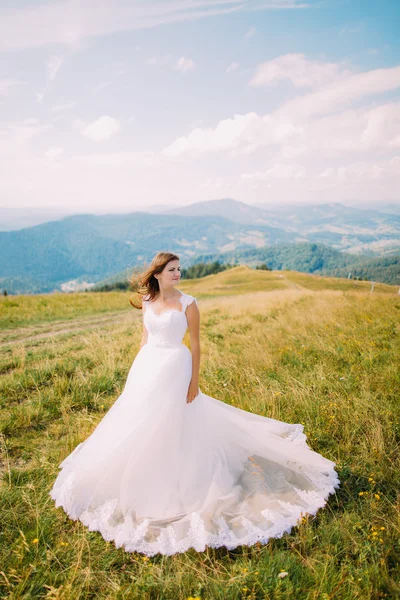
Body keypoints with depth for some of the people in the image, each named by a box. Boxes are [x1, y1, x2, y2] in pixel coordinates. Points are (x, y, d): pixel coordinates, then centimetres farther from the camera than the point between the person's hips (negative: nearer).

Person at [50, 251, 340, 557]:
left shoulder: (187, 302, -11)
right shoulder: (147, 302, 4)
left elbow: (195, 343, -8)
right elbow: (145, 337, 12)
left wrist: (194, 381, -9)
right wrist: (137, 370, 13)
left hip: (174, 367, -6)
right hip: (147, 366, 6)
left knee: (171, 425, 3)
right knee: (142, 426, 16)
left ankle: (174, 486, 24)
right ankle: (145, 481, 40)